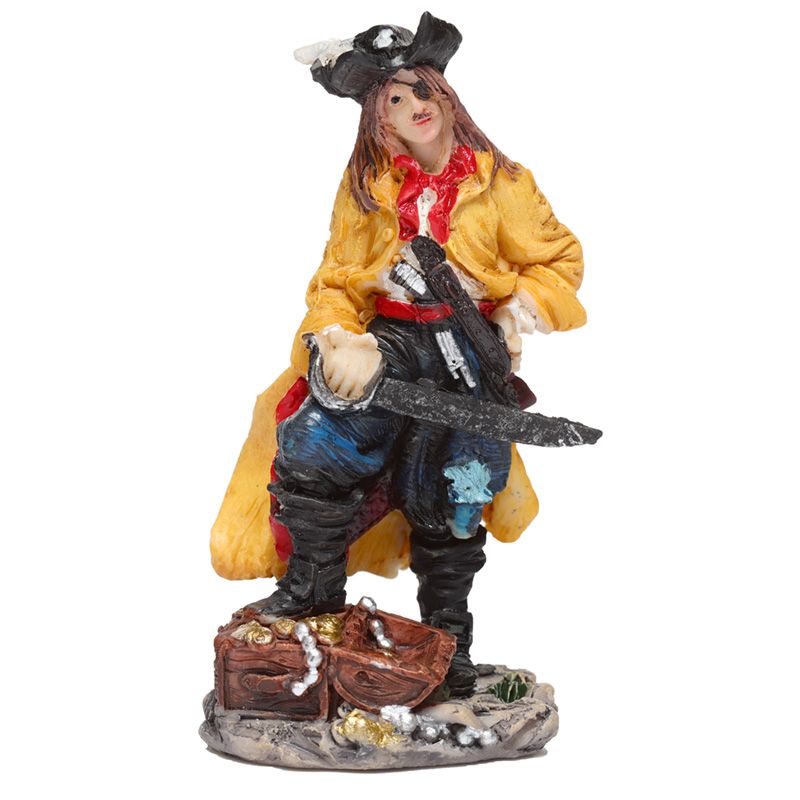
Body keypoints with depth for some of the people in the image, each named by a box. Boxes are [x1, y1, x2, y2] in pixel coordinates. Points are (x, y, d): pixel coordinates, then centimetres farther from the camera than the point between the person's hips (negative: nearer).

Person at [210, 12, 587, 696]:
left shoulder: (499, 184, -2)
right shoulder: (367, 188, 5)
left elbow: (561, 260, 5)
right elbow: (335, 281, 3)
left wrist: (515, 318, -11)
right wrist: (338, 341, -17)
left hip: (468, 356, -2)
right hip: (388, 343, 2)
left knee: (445, 498, 5)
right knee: (312, 446, -19)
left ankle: (448, 640, 25)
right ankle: (314, 588, 2)